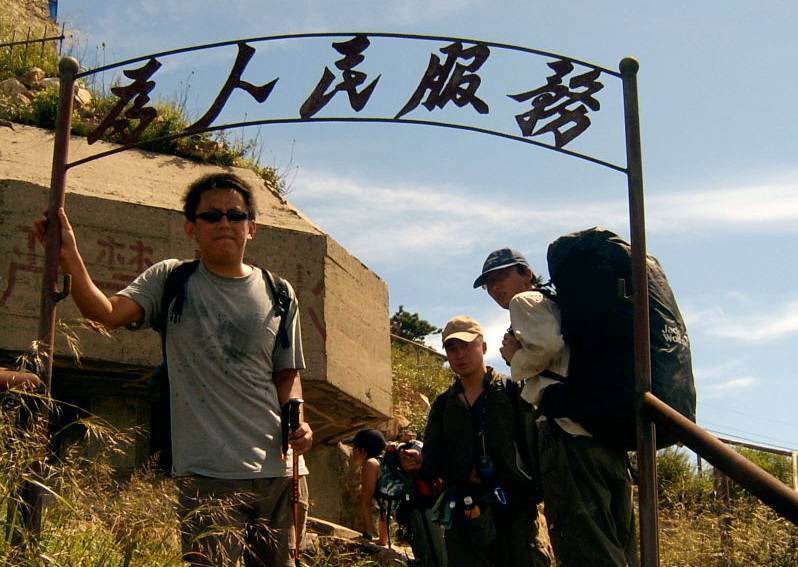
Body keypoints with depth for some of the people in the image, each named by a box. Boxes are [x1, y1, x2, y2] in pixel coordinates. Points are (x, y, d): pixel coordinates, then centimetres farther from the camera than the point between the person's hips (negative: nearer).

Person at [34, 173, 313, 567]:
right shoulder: (171, 281, 5)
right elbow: (107, 313, -9)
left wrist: (298, 420, -3)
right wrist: (71, 260, -24)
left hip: (280, 469, 3)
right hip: (208, 475, -3)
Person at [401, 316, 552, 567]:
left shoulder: (513, 391, 2)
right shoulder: (444, 405, 16)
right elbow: (435, 460, 12)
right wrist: (419, 461, -10)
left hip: (515, 507, -4)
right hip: (464, 513, 4)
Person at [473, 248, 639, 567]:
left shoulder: (525, 301, 6)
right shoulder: (554, 303, 32)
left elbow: (547, 343, -14)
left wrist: (516, 361, 3)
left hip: (566, 429, -9)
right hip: (605, 428, 9)